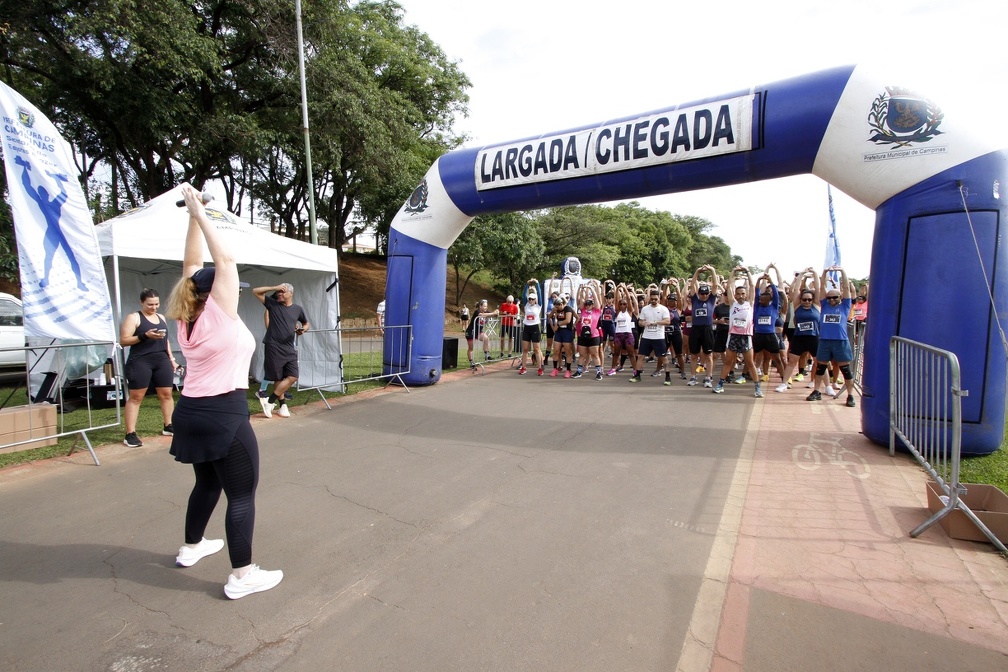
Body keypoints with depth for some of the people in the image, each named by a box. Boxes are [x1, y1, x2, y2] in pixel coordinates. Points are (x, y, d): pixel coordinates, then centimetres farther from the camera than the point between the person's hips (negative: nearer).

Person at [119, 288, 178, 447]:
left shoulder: (161, 317, 16)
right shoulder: (133, 317, -2)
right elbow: (123, 341, -9)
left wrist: (171, 358, 15)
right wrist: (145, 335, -20)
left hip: (162, 360, 6)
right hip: (140, 361, -6)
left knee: (166, 394, 8)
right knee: (135, 397, -4)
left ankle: (168, 426, 19)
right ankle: (130, 434, -2)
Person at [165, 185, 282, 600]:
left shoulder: (189, 317, 8)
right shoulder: (220, 314, -11)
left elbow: (193, 264, 13)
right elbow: (225, 261, -15)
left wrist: (193, 217, 11)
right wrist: (199, 214, -10)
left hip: (192, 411, 9)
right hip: (224, 414, -9)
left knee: (207, 483, 26)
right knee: (241, 495, -1)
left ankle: (192, 547, 43)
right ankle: (242, 577, 6)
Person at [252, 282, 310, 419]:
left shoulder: (298, 309, 9)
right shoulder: (272, 304, 3)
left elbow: (306, 324, 24)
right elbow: (256, 291, 1)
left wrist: (303, 330, 0)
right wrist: (274, 288, -9)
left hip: (289, 348, 3)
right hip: (273, 347, -3)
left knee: (293, 377, -6)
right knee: (278, 378, 1)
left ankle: (269, 401, 6)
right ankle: (283, 406, 11)